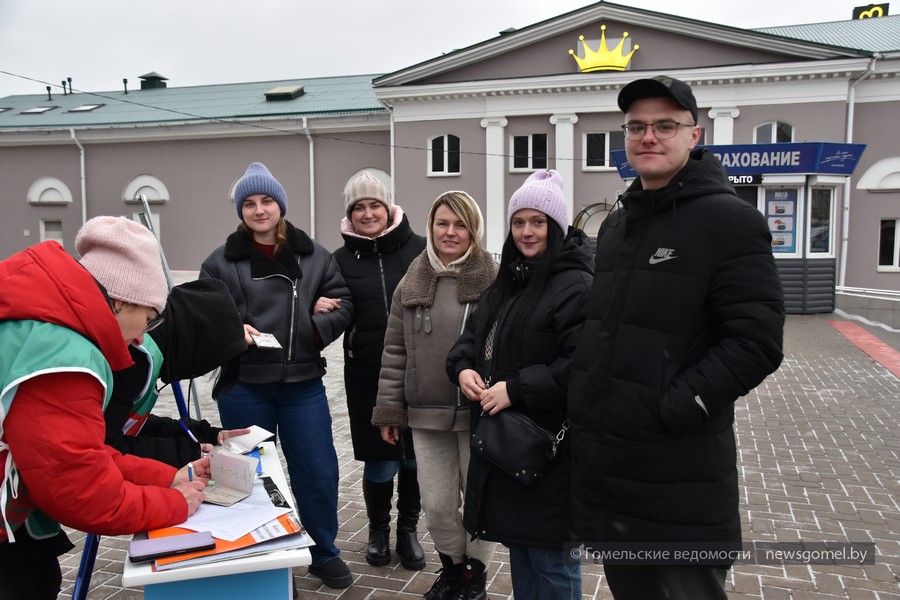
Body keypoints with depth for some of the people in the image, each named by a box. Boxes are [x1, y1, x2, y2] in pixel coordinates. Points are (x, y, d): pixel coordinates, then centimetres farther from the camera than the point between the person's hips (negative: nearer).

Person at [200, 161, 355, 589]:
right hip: (244, 387, -1)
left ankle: (324, 553, 30)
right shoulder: (221, 261, 0)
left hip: (303, 384, 2)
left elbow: (342, 304, 5)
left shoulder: (313, 255, 5)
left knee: (319, 472, 9)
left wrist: (315, 328, -12)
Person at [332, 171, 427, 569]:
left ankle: (408, 529, 34)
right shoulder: (342, 260, 5)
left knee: (416, 454, 11)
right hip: (369, 375, 0)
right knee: (381, 459, 5)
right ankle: (378, 529, 33)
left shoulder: (418, 249, 0)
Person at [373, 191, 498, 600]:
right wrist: (389, 409, 6)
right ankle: (451, 567, 36)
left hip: (480, 411, -2)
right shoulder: (410, 285, 5)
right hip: (425, 414, 3)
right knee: (436, 503, 11)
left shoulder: (494, 280, -5)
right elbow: (395, 351, 8)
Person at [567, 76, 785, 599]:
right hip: (604, 466, 7)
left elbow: (757, 341, -17)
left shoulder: (729, 220, -10)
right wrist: (584, 408, 10)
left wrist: (676, 406, -20)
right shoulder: (615, 226, 14)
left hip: (680, 478, -7)